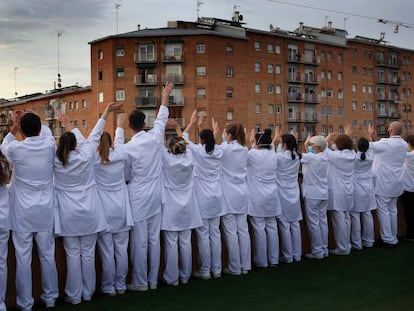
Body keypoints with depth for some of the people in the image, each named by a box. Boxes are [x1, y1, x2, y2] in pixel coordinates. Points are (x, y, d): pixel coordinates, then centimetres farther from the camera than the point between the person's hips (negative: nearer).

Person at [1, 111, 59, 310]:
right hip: (45, 212, 2)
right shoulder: (49, 146, -7)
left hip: (22, 214, -2)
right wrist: (32, 120, 22)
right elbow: (46, 132, 18)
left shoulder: (16, 149, -12)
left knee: (23, 258, 6)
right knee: (47, 256, 12)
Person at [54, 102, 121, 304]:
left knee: (73, 255, 5)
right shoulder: (86, 156, -5)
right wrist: (106, 112, 12)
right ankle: (87, 293, 17)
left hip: (68, 215, 0)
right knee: (88, 254, 7)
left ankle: (74, 295, 11)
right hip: (88, 213, 0)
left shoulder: (56, 161, -4)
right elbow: (94, 137, 4)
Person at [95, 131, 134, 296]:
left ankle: (109, 287, 13)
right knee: (122, 250, 9)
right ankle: (121, 285, 19)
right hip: (121, 210, 3)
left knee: (107, 251, 4)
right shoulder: (120, 156, -2)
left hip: (103, 211, -3)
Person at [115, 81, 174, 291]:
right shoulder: (155, 138, -4)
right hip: (155, 195, 4)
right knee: (154, 239, 10)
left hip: (138, 197, -4)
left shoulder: (127, 148, -13)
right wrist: (165, 96, 26)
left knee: (139, 241, 3)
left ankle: (140, 282, 11)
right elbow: (161, 118, 13)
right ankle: (153, 280, 18)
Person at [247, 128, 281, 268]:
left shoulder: (253, 154, -13)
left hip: (257, 198, -5)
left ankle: (262, 261, 6)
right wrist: (254, 143, 20)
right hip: (271, 198, 5)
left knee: (259, 229, 0)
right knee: (272, 227, 9)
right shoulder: (274, 155, 3)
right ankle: (273, 260, 15)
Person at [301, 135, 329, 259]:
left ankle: (317, 251, 2)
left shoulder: (311, 157, -17)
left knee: (313, 223, -1)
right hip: (323, 194, 7)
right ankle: (324, 249, 16)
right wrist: (306, 146, 17)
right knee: (323, 221, 10)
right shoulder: (324, 157, 3)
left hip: (311, 194, -7)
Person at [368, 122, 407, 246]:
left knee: (383, 210, -1)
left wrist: (370, 135, 14)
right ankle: (393, 238, 20)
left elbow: (369, 146, -4)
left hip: (384, 183, -7)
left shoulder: (385, 143, -18)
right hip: (396, 183, 7)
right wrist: (375, 137, 19)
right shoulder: (404, 144, 5)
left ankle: (388, 240, 0)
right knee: (392, 210, 14)